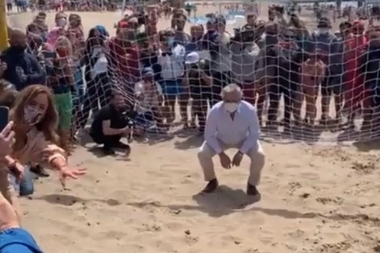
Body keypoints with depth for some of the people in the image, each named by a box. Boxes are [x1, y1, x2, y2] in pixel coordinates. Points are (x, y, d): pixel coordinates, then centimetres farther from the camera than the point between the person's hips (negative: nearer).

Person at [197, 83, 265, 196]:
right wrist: (221, 154, -26)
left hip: (244, 140, 0)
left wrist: (241, 153, -26)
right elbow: (209, 135, -19)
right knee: (202, 154, -22)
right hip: (220, 140, 1)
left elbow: (254, 134, -19)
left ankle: (252, 184, 4)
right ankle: (212, 181, 9)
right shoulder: (215, 111, -33)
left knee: (259, 156, -26)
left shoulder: (250, 110, -33)